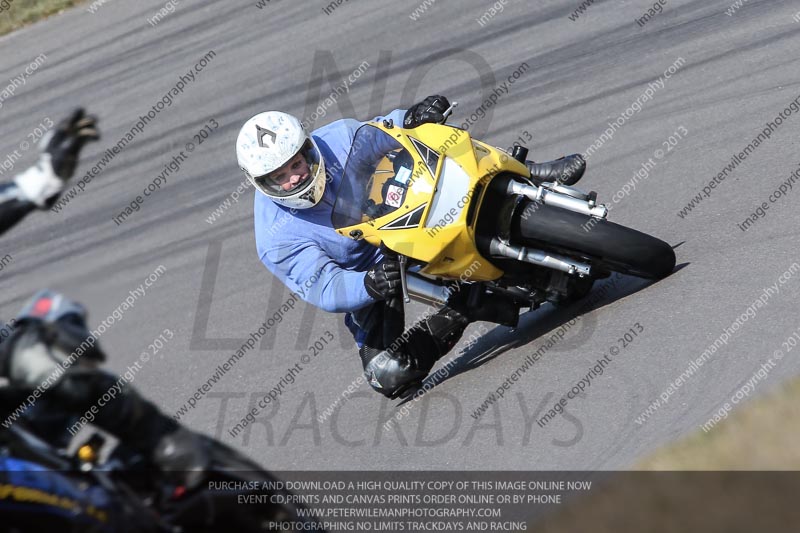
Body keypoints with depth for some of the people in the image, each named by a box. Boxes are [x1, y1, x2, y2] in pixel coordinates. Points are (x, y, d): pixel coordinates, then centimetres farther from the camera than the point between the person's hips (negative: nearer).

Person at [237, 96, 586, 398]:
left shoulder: (338, 137, -15)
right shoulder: (276, 241, -26)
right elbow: (322, 287, -32)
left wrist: (410, 118, -20)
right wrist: (370, 285, -53)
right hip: (367, 272, -3)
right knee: (388, 374, -26)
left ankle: (524, 173, -13)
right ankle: (460, 313, -9)